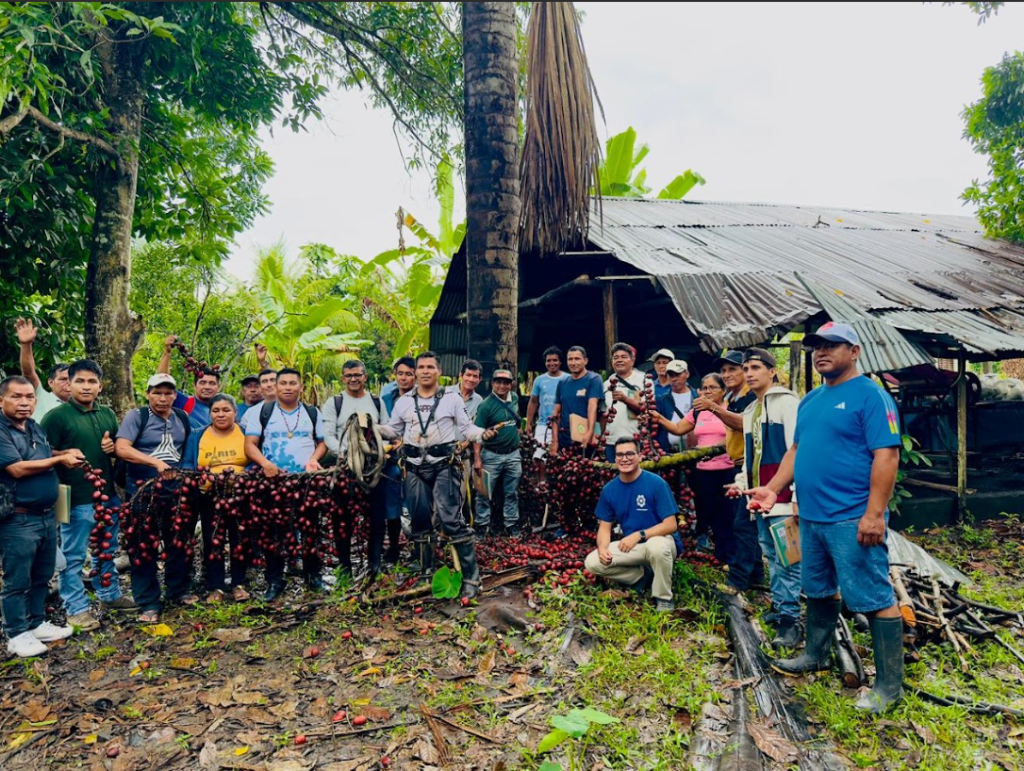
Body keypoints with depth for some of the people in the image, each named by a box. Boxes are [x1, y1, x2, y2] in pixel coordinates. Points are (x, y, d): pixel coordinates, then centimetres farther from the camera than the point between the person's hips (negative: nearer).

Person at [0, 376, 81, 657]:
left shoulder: (35, 427, 10)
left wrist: (66, 452, 5)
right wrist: (60, 460, -13)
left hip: (47, 515, 8)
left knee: (42, 577, 18)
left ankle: (37, 624, 31)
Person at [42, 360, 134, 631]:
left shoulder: (108, 415, 10)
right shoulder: (57, 416, -9)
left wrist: (113, 447, 1)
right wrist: (66, 456, -22)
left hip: (109, 495, 6)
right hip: (77, 499, -6)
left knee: (107, 551, 19)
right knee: (73, 557, 4)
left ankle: (109, 595, 33)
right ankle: (76, 608, 16)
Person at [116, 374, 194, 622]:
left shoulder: (182, 417, 9)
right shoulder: (136, 416, -6)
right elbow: (121, 448, -19)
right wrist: (156, 462, -28)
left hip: (176, 490, 5)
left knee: (179, 542, 12)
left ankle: (179, 590, 28)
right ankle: (148, 603, 11)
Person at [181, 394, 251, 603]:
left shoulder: (246, 433, 4)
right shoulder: (197, 436, 9)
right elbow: (187, 465, 5)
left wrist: (246, 474, -20)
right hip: (210, 497, 1)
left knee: (240, 540, 6)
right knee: (212, 541, 4)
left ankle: (239, 584, 17)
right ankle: (215, 587, 14)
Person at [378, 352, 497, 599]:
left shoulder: (452, 398, 2)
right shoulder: (404, 402, 10)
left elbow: (466, 428, 3)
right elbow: (394, 430, 18)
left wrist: (482, 433, -17)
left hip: (444, 466, -4)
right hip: (415, 468, 4)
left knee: (452, 520, -10)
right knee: (419, 522, 12)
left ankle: (471, 577, -4)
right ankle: (426, 573, 28)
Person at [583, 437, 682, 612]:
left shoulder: (656, 483, -16)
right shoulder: (609, 489, -2)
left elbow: (671, 525, -18)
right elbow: (605, 526, 3)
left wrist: (639, 535, -29)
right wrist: (602, 548, -18)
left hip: (660, 541, -5)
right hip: (630, 546, 5)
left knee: (656, 546, -40)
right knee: (593, 562, -14)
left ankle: (663, 598, -12)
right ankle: (644, 576, 5)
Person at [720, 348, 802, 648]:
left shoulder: (786, 402, -5)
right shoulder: (749, 412, 21)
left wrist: (798, 493, -18)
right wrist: (742, 482, 12)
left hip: (782, 497, -9)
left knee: (786, 558, -7)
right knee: (771, 555, 14)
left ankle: (789, 620, -3)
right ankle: (780, 607, 24)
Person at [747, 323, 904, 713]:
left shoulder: (870, 395, -10)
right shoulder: (810, 400, 15)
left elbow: (886, 455, -17)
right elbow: (797, 449, 19)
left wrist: (874, 514, -22)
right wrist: (773, 489, 7)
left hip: (852, 519, -8)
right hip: (811, 516, 9)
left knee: (874, 598, 0)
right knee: (819, 589, 21)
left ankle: (889, 684, 12)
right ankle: (816, 655, 37)